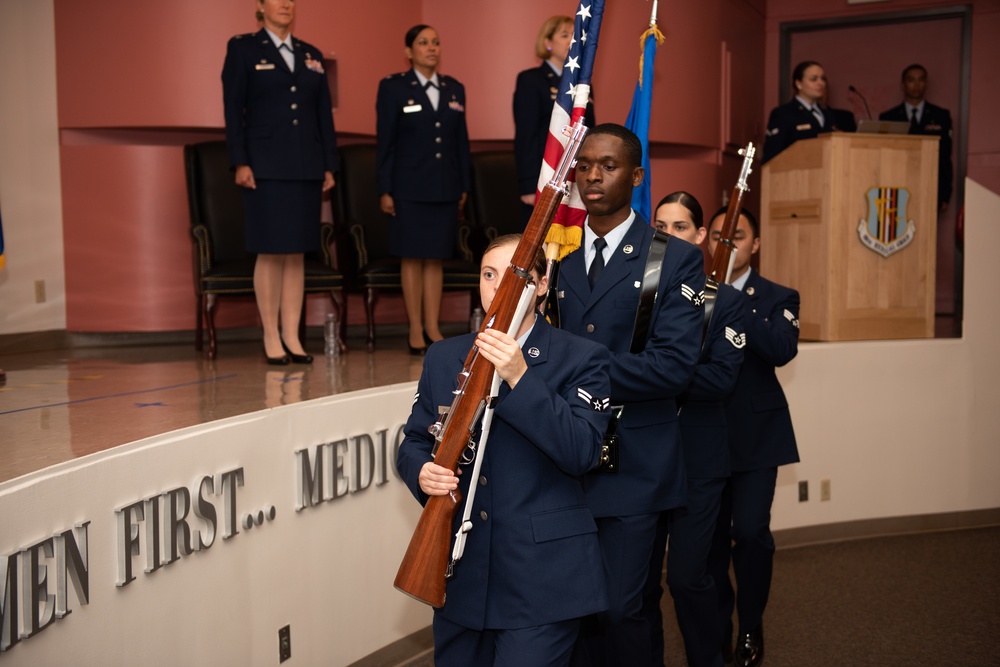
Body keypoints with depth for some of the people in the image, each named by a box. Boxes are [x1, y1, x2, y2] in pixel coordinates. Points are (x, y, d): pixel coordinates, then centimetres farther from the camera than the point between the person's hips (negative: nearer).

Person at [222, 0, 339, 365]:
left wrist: (329, 165, 8)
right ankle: (271, 337, 4)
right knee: (270, 252, -3)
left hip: (306, 168, 4)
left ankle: (292, 336, 10)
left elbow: (324, 114, 14)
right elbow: (233, 109, -2)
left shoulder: (311, 55, 15)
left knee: (297, 253, 5)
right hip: (266, 167, -4)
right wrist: (240, 163, -11)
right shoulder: (243, 48, 3)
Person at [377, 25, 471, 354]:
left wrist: (465, 186, 9)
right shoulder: (393, 87, -1)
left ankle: (433, 327, 14)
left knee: (435, 258, 7)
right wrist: (385, 189, -7)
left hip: (445, 188, 4)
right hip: (409, 187, -3)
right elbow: (385, 142, -3)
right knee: (412, 257, 1)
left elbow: (461, 141, 12)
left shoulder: (455, 89, 11)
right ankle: (415, 330, 8)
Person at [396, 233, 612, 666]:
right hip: (460, 571, 5)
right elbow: (413, 442, 11)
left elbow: (582, 452, -16)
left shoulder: (581, 359, -4)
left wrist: (519, 377, -24)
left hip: (542, 577, -4)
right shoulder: (442, 358, 9)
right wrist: (422, 471, -12)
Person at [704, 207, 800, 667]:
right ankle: (717, 625, 25)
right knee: (711, 533, 6)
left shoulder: (777, 297, 2)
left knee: (749, 529, -8)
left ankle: (751, 626, 14)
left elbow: (782, 350, -19)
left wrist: (731, 299, -21)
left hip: (755, 434, -2)